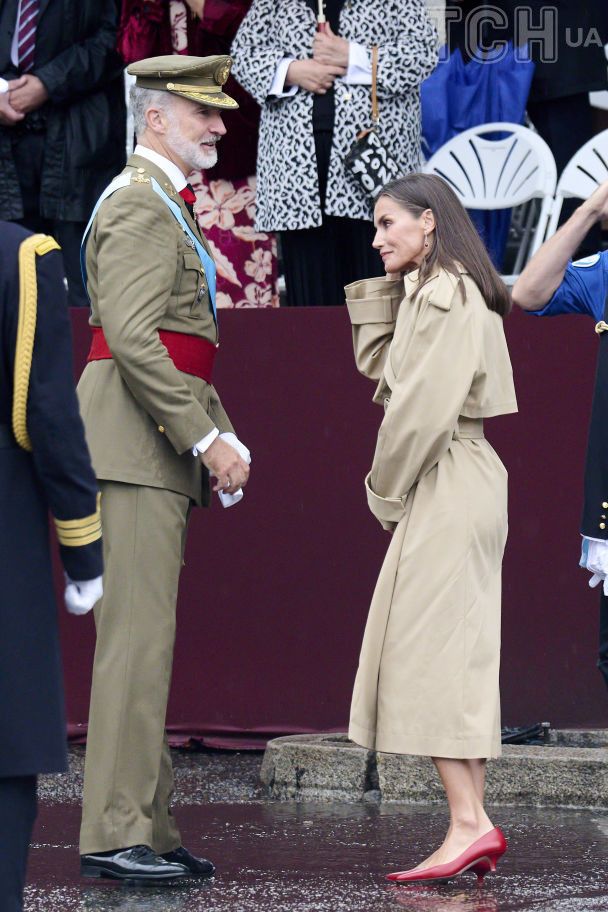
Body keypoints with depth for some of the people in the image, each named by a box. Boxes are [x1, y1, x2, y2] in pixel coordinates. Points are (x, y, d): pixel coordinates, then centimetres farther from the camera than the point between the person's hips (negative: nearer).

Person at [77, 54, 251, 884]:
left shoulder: (168, 207, 23)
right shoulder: (139, 207, -10)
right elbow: (134, 340, -20)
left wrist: (221, 437, 14)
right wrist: (207, 438, -19)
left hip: (166, 447, 11)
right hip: (136, 443, -11)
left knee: (147, 635, 10)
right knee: (138, 634, -11)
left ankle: (145, 823, 14)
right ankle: (115, 834, -11)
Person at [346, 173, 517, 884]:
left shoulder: (445, 294, -15)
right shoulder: (426, 291, 17)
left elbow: (426, 405, -20)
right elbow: (377, 365, 19)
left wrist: (387, 485, -9)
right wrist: (382, 290, 11)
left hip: (445, 484, -10)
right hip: (455, 484, 10)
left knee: (431, 646, -11)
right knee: (454, 652, 8)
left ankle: (467, 823, -14)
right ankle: (474, 823, 7)